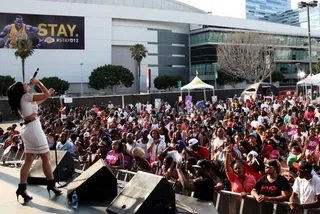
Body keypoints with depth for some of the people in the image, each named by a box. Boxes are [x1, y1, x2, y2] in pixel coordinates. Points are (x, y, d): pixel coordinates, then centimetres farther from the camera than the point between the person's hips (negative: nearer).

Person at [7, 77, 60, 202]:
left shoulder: (21, 100, 17)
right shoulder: (25, 96, -9)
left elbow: (37, 102, 33)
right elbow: (46, 94, -12)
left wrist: (48, 94, 30)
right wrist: (37, 82, -1)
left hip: (27, 128, 9)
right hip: (33, 127, -9)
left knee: (29, 160, 8)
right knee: (46, 157, 0)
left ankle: (22, 188, 6)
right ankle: (51, 185, 7)